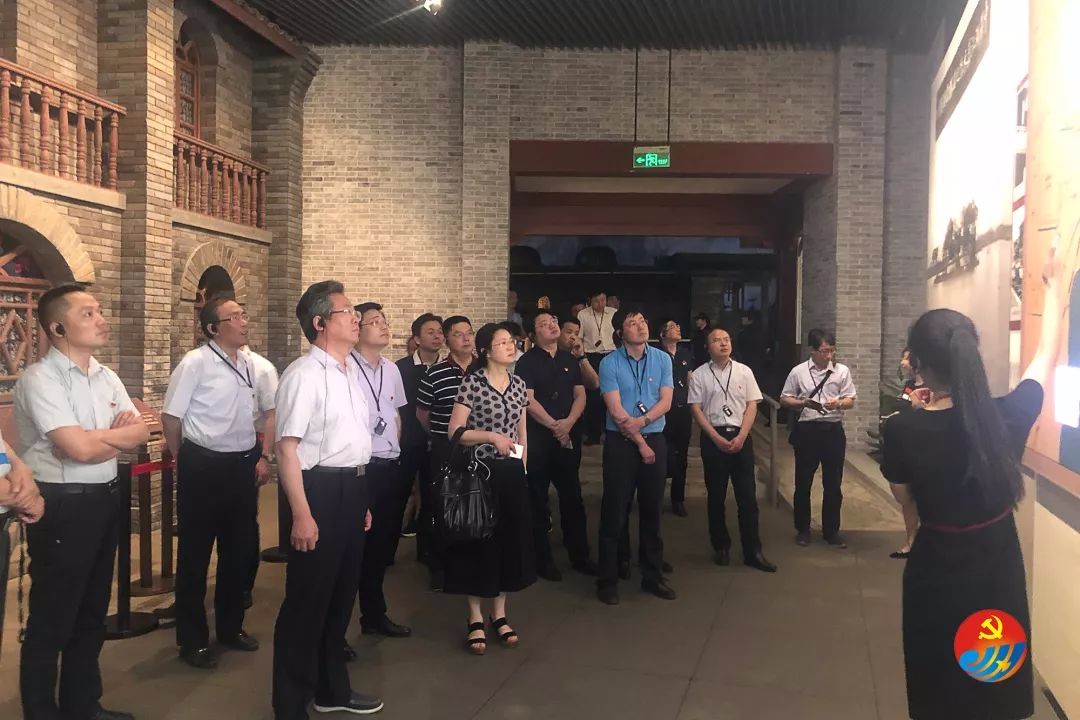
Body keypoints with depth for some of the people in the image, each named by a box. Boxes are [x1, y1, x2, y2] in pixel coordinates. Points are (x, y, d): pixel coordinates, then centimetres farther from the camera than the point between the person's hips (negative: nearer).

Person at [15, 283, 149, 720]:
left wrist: (97, 438, -14)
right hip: (62, 506, -8)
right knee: (51, 618, 6)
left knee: (91, 612, 19)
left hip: (104, 500, 8)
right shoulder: (40, 379, -15)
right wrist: (118, 434, -5)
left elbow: (141, 433, 3)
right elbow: (79, 449, -23)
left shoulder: (106, 377, 9)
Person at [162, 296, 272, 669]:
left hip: (243, 465, 6)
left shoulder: (254, 364, 4)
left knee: (240, 550, 16)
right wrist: (185, 462, 4)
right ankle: (193, 639, 21)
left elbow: (271, 411, 16)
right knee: (195, 554, 7)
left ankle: (230, 626, 34)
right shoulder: (195, 363, -13)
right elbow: (170, 416, -8)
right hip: (202, 466, -6)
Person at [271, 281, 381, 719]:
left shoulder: (351, 371, 11)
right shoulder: (304, 374, -16)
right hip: (320, 489, -9)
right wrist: (302, 514, -24)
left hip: (352, 488, 9)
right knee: (307, 600, 3)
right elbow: (287, 448, -20)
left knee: (341, 594, 20)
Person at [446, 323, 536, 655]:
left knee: (511, 539, 9)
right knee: (479, 540, 2)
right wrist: (492, 436, -21)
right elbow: (455, 432, -12)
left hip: (512, 473, 6)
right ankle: (476, 618, 14)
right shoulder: (472, 383, -10)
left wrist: (523, 466, 10)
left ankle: (500, 614, 23)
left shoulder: (518, 383, 8)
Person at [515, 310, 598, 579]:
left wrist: (568, 422, -9)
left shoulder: (570, 360, 12)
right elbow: (528, 401, -11)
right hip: (536, 438, -4)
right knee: (537, 499, 3)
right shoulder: (527, 362, -4)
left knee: (573, 497, 8)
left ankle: (580, 555, 18)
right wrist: (554, 426, -11)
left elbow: (580, 395, 8)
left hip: (566, 437, 5)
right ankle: (543, 559, 12)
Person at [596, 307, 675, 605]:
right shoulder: (609, 363, -7)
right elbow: (616, 411, -11)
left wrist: (642, 420, -19)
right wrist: (640, 443, -11)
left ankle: (652, 575, 23)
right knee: (614, 512, 2)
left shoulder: (662, 359, 3)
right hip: (620, 443, -3)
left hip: (655, 439, 3)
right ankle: (608, 579, 12)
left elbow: (665, 401, -2)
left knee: (651, 510, 10)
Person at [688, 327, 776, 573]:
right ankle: (721, 547, 20)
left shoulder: (744, 371, 5)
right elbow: (696, 409, -3)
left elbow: (752, 406, 2)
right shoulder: (699, 375, 0)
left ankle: (752, 552, 7)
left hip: (741, 436, 1)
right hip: (713, 437, -1)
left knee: (747, 495, 0)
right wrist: (717, 438, -10)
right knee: (716, 495, 7)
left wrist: (741, 437, -8)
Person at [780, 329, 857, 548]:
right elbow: (784, 399, 2)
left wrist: (838, 403, -20)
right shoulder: (798, 371, -3)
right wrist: (803, 403, -17)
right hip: (807, 430, -1)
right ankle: (802, 529, 23)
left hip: (833, 430, 1)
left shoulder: (842, 371, 1)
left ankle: (831, 530, 22)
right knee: (803, 482, 8)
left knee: (833, 483, 8)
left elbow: (850, 401, 3)